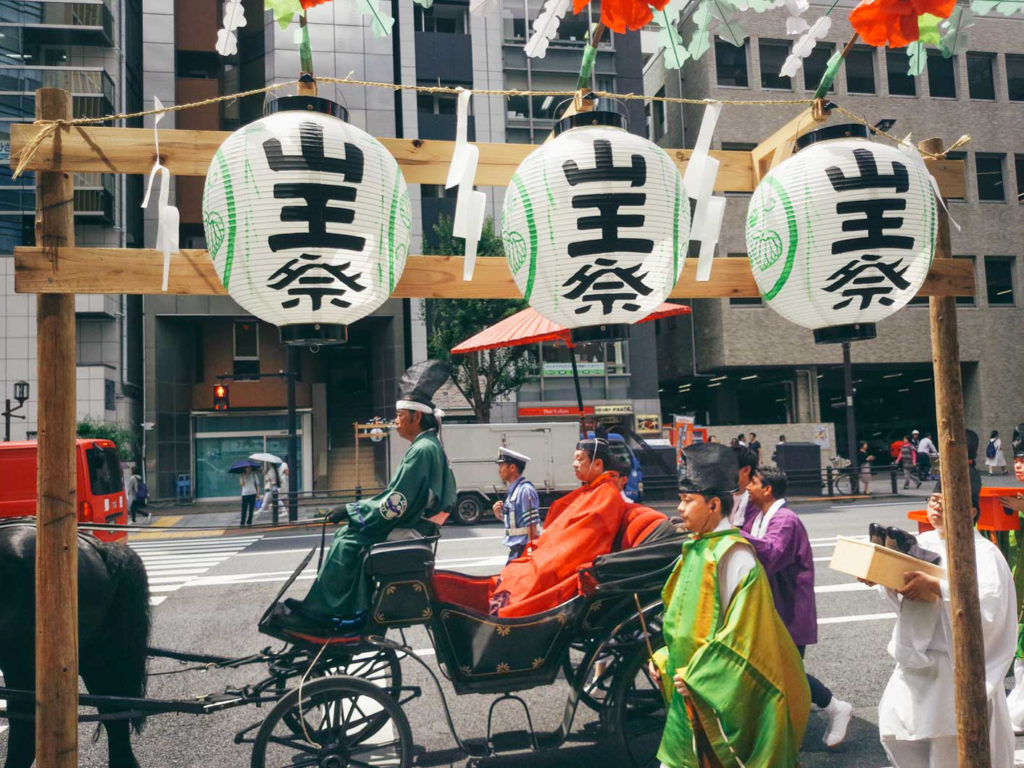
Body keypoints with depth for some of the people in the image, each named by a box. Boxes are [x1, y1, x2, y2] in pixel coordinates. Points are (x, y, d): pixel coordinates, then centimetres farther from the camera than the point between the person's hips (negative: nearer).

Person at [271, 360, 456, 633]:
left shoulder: (422, 450, -19)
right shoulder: (430, 447, 13)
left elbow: (395, 506, -22)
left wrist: (350, 510, -12)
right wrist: (355, 509, 15)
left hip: (409, 530, -10)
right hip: (412, 523, 10)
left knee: (347, 543, -14)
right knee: (347, 535, 8)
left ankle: (314, 612, -7)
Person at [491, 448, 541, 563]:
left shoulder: (525, 490, -15)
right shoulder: (512, 490, 14)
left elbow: (532, 525, -18)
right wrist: (499, 515, 4)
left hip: (524, 549, -9)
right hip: (516, 549, 9)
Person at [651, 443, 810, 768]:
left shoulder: (731, 553, -18)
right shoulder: (697, 549, 8)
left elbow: (740, 629, -21)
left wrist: (695, 676, -18)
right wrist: (665, 659, 6)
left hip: (724, 695, -8)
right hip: (690, 692, 8)